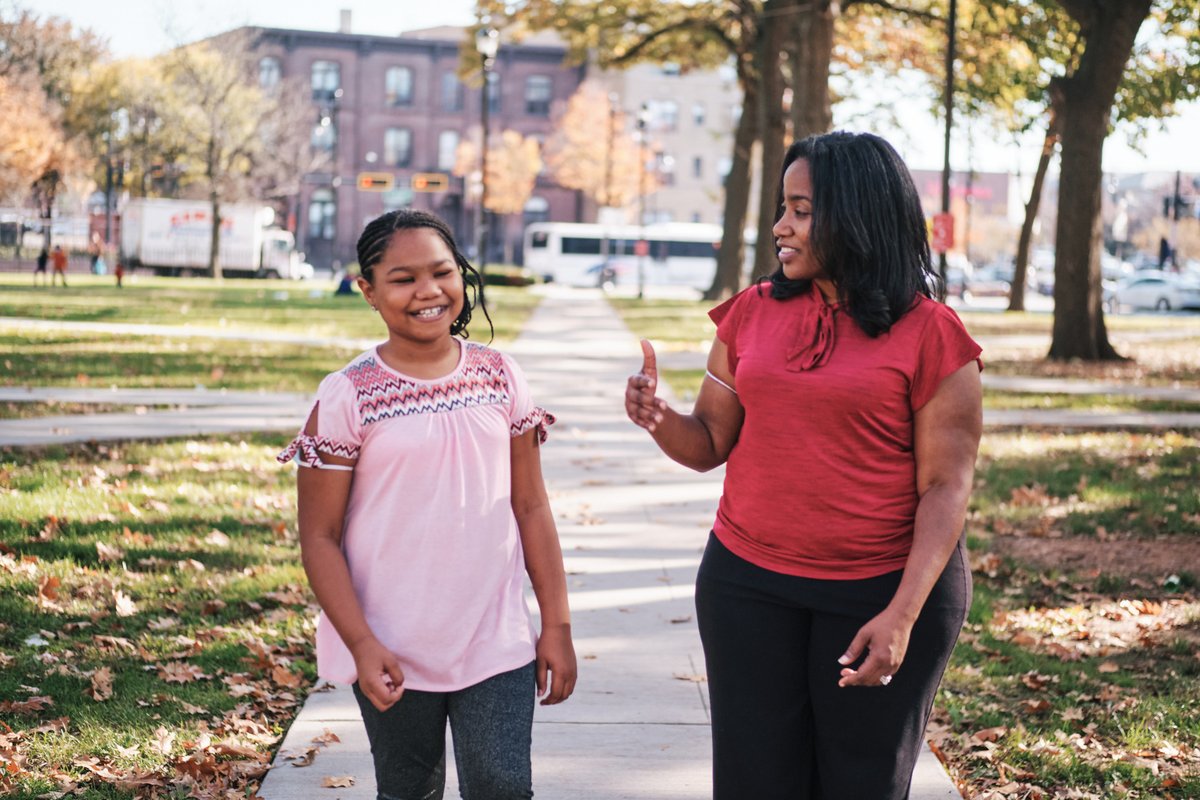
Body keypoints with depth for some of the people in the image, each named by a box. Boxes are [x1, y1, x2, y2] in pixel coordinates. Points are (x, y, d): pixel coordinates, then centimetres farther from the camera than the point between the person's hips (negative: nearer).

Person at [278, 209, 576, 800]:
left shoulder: (500, 378, 2)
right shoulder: (346, 397, -8)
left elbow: (530, 508, 5)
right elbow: (319, 538, -7)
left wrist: (557, 624, 3)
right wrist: (362, 646, -14)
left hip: (497, 644, 2)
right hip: (394, 656, -2)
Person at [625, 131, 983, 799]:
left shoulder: (927, 333, -8)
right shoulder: (752, 314, 6)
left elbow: (946, 487, -10)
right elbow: (711, 443, 10)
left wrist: (903, 613, -19)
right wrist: (658, 418, -13)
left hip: (884, 588, -3)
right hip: (748, 585, 4)